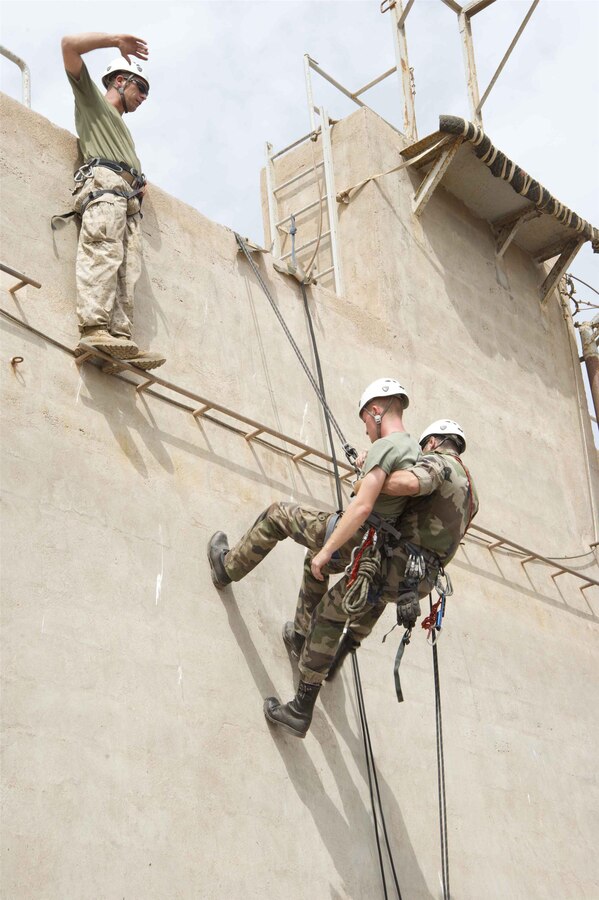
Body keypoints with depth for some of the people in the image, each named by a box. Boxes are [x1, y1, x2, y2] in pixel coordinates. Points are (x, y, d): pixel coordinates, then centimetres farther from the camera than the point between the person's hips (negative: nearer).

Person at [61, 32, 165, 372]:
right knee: (104, 252, -28)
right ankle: (95, 329, -42)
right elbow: (70, 44, 12)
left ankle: (120, 338, -24)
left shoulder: (122, 128, 43)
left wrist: (141, 185, 21)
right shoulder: (91, 98, 22)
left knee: (128, 269, -11)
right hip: (103, 181, -8)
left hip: (129, 197, 8)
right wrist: (117, 40, 14)